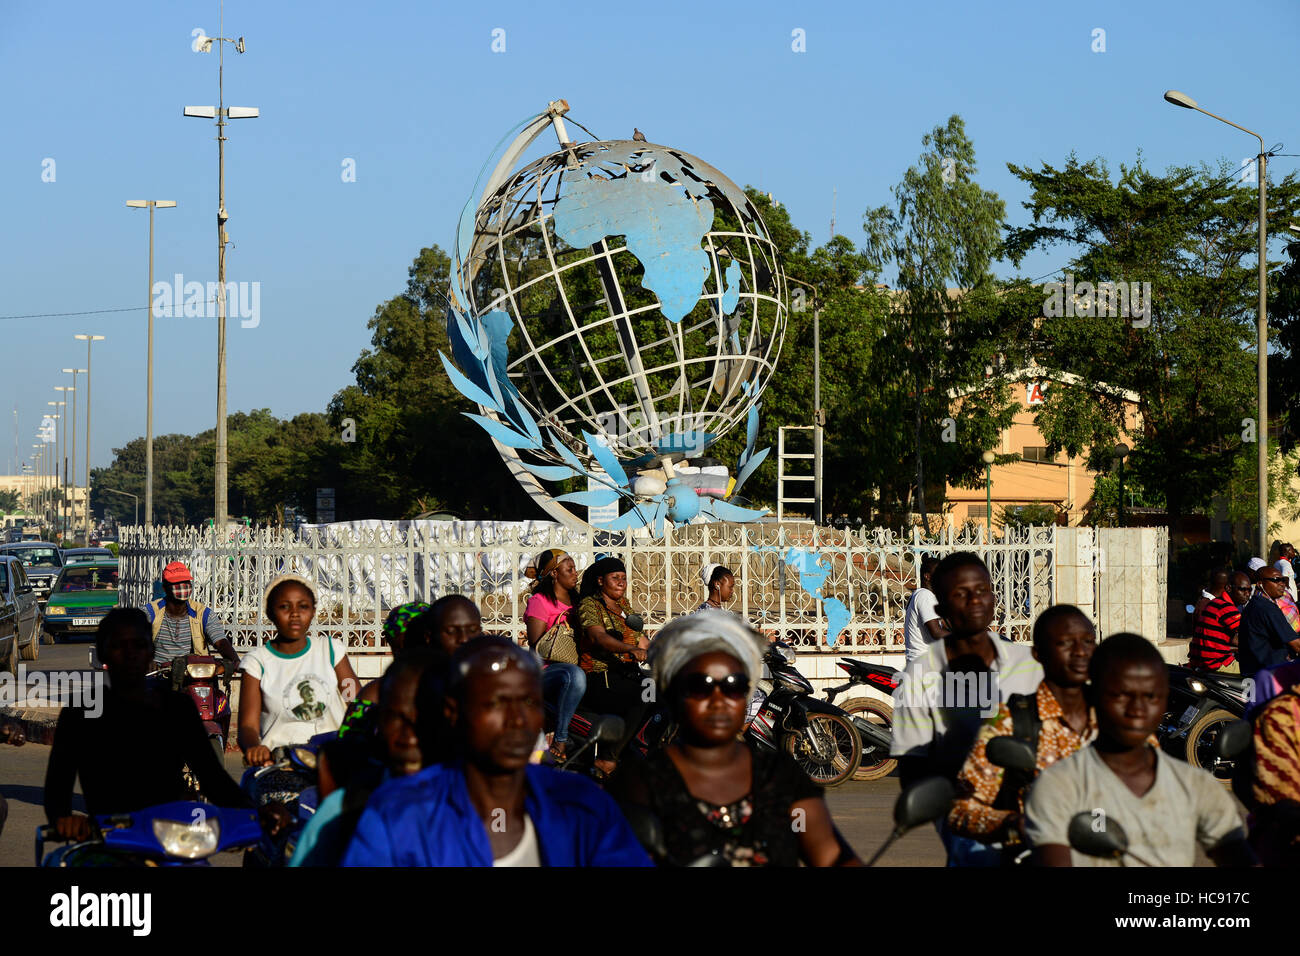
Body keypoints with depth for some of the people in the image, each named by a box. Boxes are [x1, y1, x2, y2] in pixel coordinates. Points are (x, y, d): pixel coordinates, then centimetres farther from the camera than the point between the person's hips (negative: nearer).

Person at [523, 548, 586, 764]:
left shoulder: (575, 602, 22)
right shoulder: (539, 601, 0)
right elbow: (537, 648, -9)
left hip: (572, 665, 7)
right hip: (545, 672, -7)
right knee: (575, 675, -39)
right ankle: (560, 740, -35)